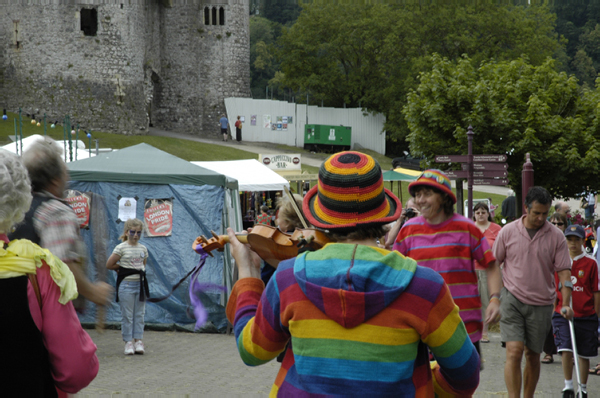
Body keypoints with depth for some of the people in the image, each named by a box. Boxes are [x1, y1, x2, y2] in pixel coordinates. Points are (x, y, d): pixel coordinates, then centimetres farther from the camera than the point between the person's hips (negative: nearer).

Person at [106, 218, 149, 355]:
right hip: (126, 285, -4)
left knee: (139, 314, 6)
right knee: (127, 315, 0)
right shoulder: (121, 248, -6)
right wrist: (122, 269, 2)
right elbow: (109, 265, -5)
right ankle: (128, 342, 4)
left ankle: (138, 340, 11)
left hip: (140, 284, 5)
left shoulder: (143, 249, 9)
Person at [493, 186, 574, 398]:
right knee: (514, 352, -14)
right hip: (512, 299, -1)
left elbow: (564, 271, -1)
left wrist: (566, 304, -12)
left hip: (541, 303, 1)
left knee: (533, 356, 10)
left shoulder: (556, 236, -2)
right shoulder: (508, 231, -2)